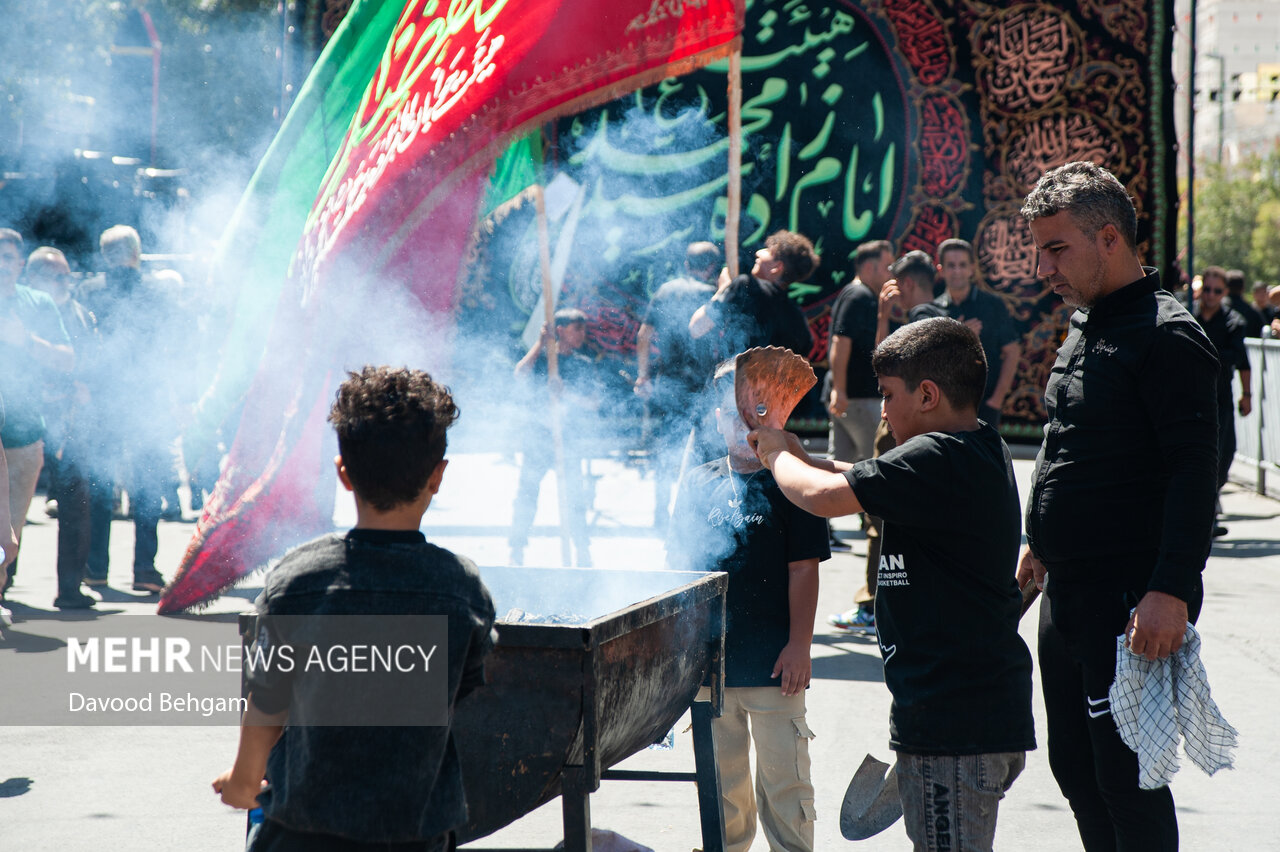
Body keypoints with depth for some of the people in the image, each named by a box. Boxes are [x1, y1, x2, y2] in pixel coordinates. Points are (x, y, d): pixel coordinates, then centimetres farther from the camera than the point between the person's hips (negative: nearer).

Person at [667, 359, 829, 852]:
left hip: (774, 663, -4)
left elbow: (804, 570, -6)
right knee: (721, 777, 16)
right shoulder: (698, 484, 6)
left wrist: (799, 645, -10)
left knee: (784, 781, 4)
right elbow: (678, 563, 12)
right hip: (709, 659, 4)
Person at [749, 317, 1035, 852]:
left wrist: (777, 455, -4)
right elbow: (872, 483, 28)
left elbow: (823, 497, -24)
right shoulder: (982, 449, 13)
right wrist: (798, 456, 19)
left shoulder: (939, 460, -20)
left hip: (955, 723, -11)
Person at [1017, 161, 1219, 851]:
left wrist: (1172, 589, -28)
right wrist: (1042, 543, 29)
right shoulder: (1086, 326, 15)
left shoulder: (1168, 335, -14)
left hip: (1134, 605, -9)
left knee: (1127, 779, -5)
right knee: (1075, 768, 15)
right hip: (1068, 591, 9)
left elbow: (1195, 470, -21)